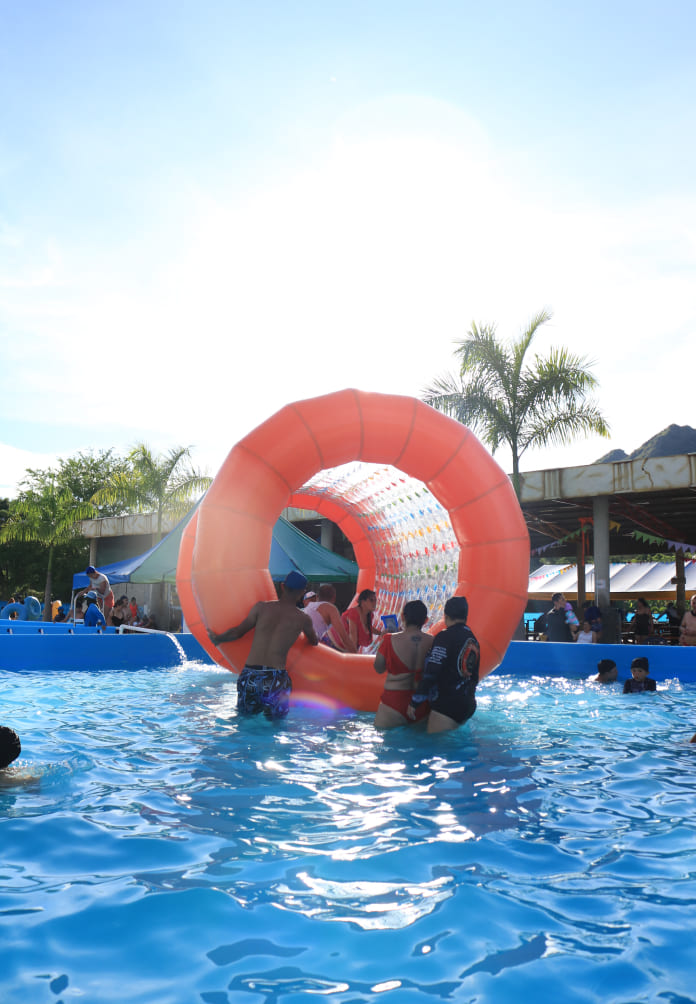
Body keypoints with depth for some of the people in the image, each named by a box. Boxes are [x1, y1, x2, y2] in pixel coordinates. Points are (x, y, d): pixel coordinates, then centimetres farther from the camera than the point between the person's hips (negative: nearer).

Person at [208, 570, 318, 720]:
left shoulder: (261, 607, 4)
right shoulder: (303, 619, 4)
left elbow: (238, 632, 8)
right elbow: (314, 642, 23)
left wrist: (217, 638, 27)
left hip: (249, 675, 2)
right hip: (276, 678, -2)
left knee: (244, 717, 16)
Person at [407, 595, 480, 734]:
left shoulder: (444, 637, -11)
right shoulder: (473, 640, 13)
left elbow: (430, 674, -16)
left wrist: (414, 702, -11)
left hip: (447, 705, -8)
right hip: (468, 704, 8)